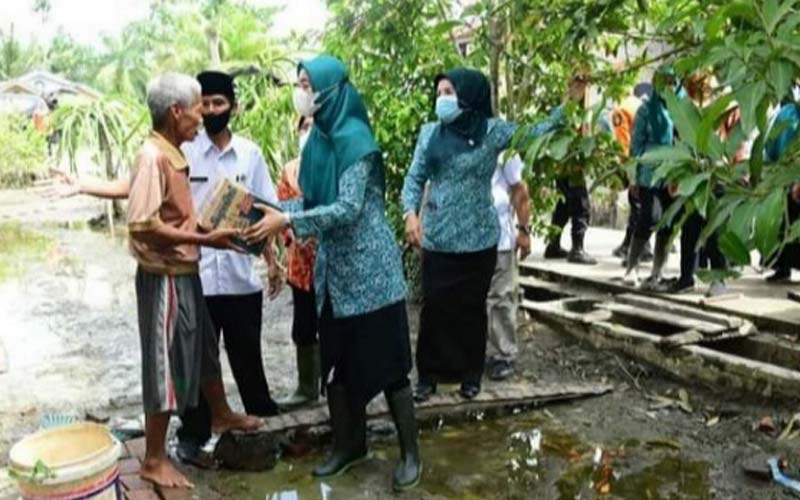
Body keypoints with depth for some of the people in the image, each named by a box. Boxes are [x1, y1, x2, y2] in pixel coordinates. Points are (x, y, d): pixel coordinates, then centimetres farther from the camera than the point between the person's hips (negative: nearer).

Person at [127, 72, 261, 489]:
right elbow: (145, 225, -27)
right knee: (166, 366, 1)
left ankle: (221, 415, 46)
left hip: (185, 273, 9)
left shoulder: (174, 156, 8)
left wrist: (212, 228, 7)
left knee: (204, 348, 24)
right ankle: (154, 460, 16)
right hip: (164, 278, -9)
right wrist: (205, 240, -24)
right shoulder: (152, 157, -20)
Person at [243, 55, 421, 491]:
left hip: (368, 269, -8)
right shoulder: (318, 138, 9)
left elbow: (348, 208, -23)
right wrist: (271, 210, -1)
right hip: (334, 270, 8)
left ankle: (410, 454, 15)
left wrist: (288, 221, -26)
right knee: (335, 362, 14)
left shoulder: (354, 137, -16)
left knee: (386, 363, 1)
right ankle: (349, 444, 31)